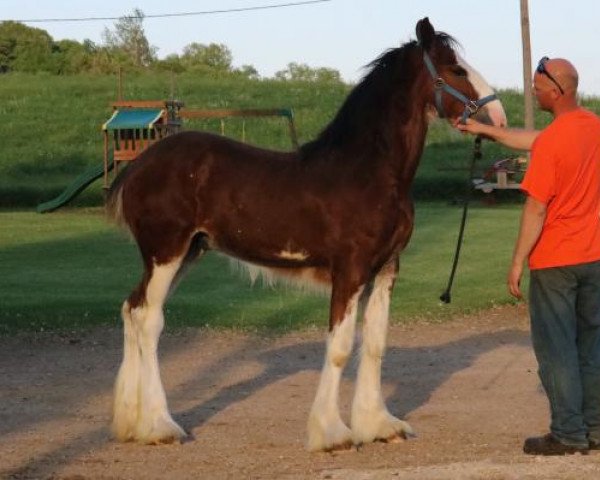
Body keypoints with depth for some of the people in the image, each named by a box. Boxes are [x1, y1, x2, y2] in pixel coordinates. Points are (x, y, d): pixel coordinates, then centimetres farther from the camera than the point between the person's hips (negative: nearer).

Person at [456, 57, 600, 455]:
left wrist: (517, 262, -11)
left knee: (556, 349, 1)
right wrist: (485, 131, 25)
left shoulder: (552, 142, -20)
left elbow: (536, 209, -19)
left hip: (555, 261, -7)